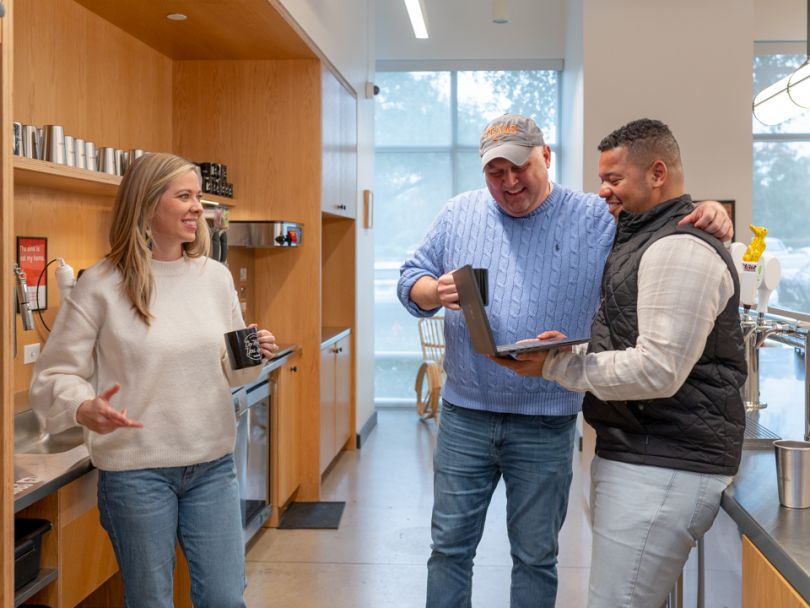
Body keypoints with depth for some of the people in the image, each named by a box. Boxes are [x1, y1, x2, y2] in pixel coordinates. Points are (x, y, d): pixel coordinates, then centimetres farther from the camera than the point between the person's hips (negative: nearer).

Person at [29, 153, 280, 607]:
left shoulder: (215, 276, 4)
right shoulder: (101, 285, -9)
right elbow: (55, 374, -6)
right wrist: (84, 409, -27)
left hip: (213, 465, 4)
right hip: (136, 470, -3)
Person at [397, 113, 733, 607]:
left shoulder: (597, 220, -4)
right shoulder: (459, 214, 4)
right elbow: (410, 280, 8)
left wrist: (710, 217, -22)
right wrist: (436, 292, -15)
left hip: (545, 429, -2)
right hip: (465, 417, 2)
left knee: (536, 556, 13)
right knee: (450, 546, 12)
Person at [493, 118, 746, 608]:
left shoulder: (679, 249, -15)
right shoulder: (644, 240, 19)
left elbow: (657, 371, -24)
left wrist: (553, 366, -17)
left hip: (664, 467, -10)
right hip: (636, 453, 11)